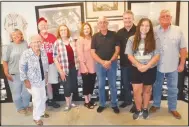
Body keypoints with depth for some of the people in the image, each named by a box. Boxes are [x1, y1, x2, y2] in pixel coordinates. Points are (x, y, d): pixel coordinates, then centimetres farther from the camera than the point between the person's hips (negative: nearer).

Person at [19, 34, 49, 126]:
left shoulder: (43, 53, -2)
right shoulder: (26, 54, -20)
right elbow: (22, 68, -15)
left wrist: (46, 76, 12)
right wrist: (26, 80, -14)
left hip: (42, 79, 6)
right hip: (32, 81, -6)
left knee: (43, 97, 18)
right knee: (37, 99, 0)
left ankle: (42, 112, 43)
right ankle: (36, 117, 24)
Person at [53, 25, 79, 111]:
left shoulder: (72, 41, 4)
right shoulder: (57, 43, -8)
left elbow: (76, 54, 10)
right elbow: (55, 58, -10)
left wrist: (78, 67, 8)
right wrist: (60, 71, -14)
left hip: (74, 67, 4)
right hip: (65, 69, -4)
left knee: (73, 85, 13)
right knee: (67, 86, 5)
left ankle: (70, 101, 36)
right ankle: (68, 104, 28)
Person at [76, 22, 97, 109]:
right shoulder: (80, 40, -8)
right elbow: (80, 55, -12)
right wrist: (84, 67, -15)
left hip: (93, 66, 5)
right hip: (85, 66, -5)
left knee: (92, 83, 13)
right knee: (86, 83, 7)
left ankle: (90, 100, 32)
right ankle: (86, 101, 25)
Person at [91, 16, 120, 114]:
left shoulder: (113, 35, -1)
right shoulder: (95, 37, 0)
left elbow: (117, 50, -2)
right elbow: (93, 53, -3)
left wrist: (110, 61, -13)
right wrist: (102, 62, -14)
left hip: (112, 63, 0)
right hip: (99, 64, 1)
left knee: (113, 85, 9)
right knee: (101, 85, 10)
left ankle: (114, 104, 25)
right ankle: (102, 104, 27)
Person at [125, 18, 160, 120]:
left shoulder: (154, 40, -2)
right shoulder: (132, 39, -1)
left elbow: (157, 56, -6)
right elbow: (129, 55, -5)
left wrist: (146, 66, -18)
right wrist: (139, 65, -17)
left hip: (150, 69, 1)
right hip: (136, 69, 0)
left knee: (147, 90, 16)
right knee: (136, 91, 0)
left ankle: (145, 109, 37)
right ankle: (138, 110, 24)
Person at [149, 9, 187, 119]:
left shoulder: (178, 30, -3)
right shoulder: (154, 31, -3)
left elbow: (183, 48, 1)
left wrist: (182, 64, -1)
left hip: (172, 66, 0)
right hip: (157, 66, 0)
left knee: (173, 89, 13)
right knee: (157, 87, 15)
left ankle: (172, 108, 32)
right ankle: (156, 105, 34)